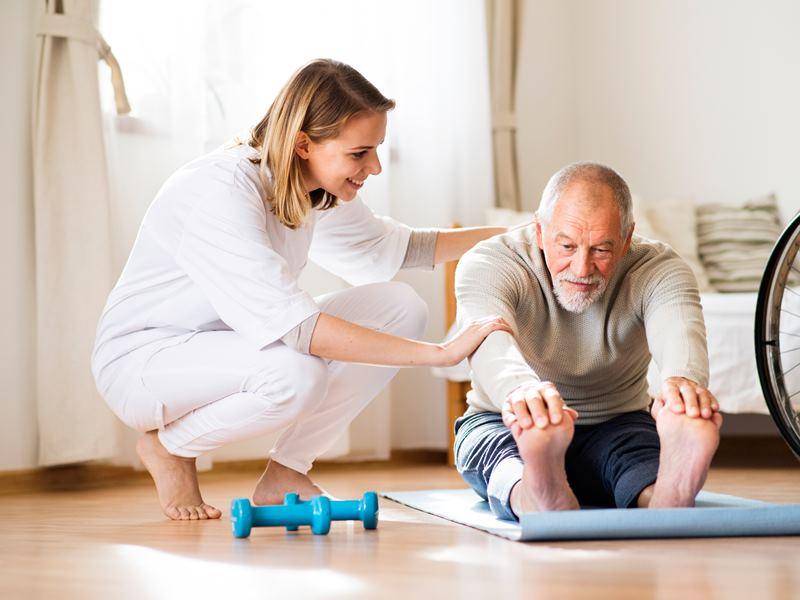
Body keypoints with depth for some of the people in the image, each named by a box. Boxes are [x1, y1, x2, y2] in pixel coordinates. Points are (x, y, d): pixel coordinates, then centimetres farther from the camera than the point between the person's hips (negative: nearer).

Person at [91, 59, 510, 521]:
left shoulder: (320, 193, -3)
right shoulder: (221, 192, -29)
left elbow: (391, 248, 16)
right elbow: (291, 324, -38)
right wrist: (441, 353, -40)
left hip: (228, 344, 8)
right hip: (140, 360, -8)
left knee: (399, 306, -7)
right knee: (296, 374, -37)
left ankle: (285, 475, -1)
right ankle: (167, 447, -6)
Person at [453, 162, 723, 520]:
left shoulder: (657, 269, -13)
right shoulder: (488, 263, -17)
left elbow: (679, 330, -36)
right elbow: (489, 341, -40)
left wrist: (683, 380, -63)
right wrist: (520, 389, -66)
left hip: (616, 426, 2)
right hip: (505, 423, -1)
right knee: (505, 451, -37)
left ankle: (666, 500, -66)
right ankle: (544, 497, -69)